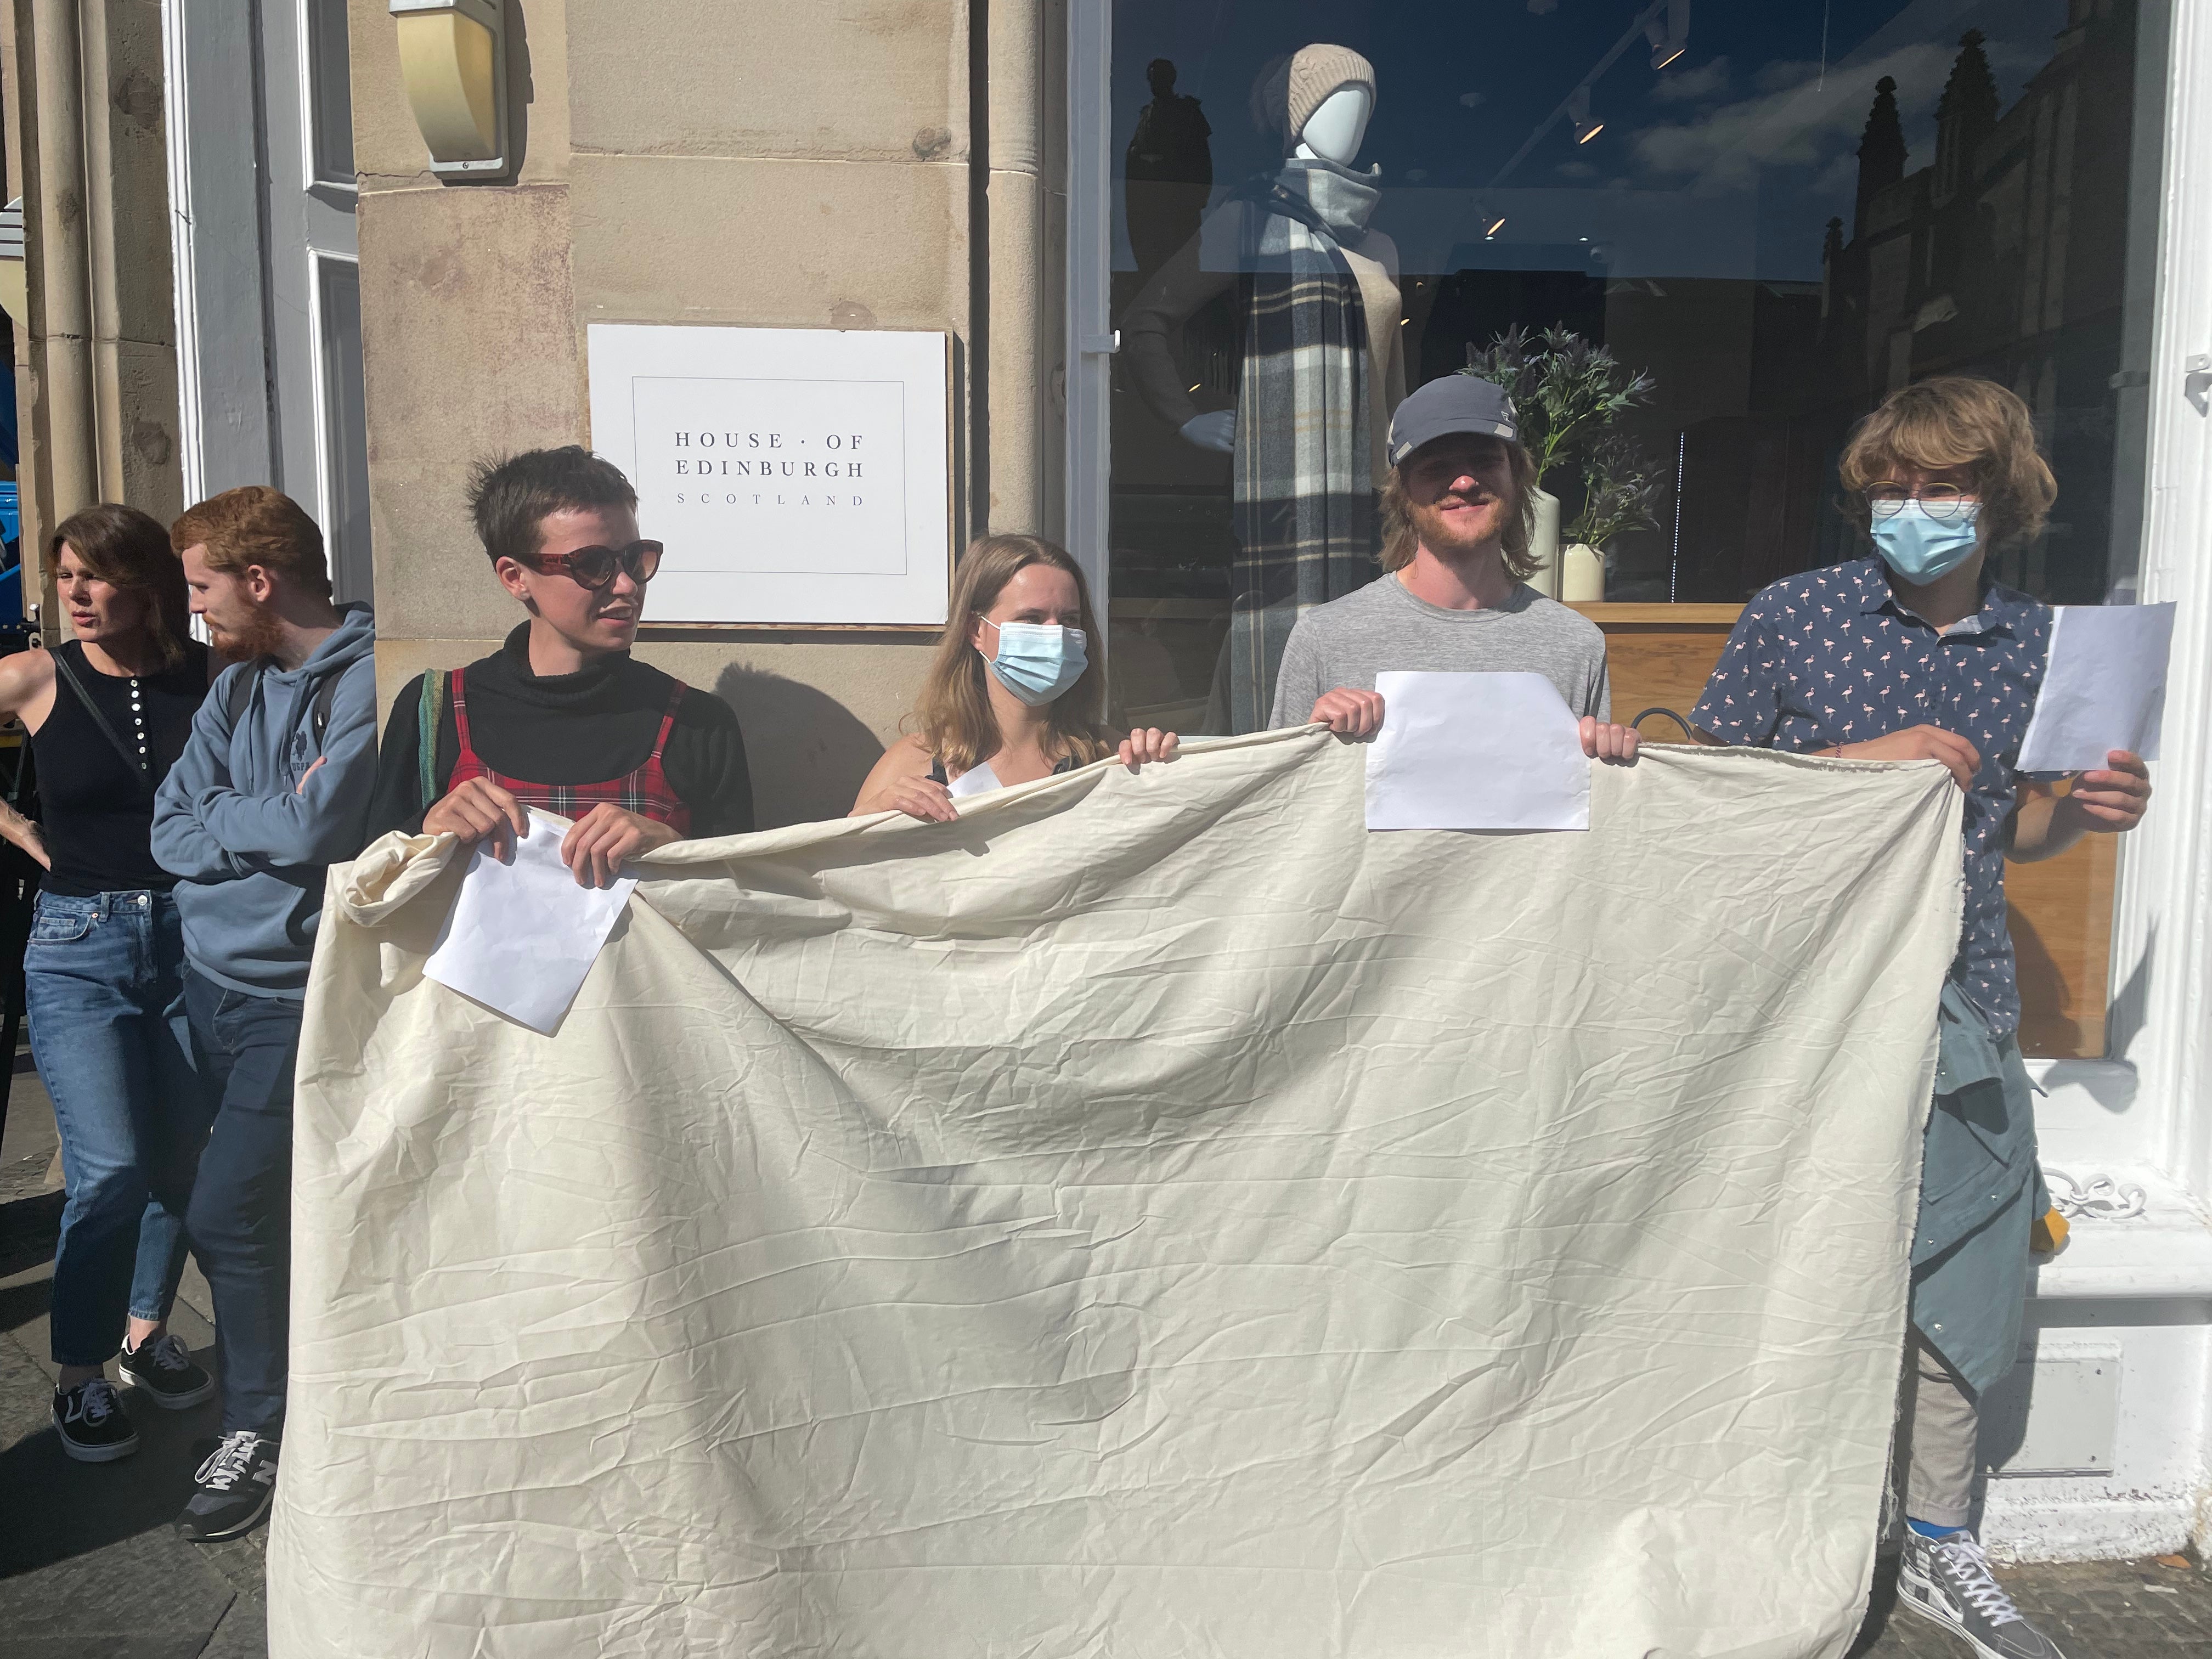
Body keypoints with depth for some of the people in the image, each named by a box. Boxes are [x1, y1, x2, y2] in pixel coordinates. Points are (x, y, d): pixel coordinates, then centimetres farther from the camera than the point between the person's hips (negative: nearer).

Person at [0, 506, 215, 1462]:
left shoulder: (210, 677, -3)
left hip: (190, 937, 2)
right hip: (79, 944, -1)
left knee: (179, 1158, 10)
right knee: (111, 1168, -10)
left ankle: (146, 1329, 32)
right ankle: (80, 1375, 10)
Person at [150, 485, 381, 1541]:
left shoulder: (368, 681, -15)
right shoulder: (238, 685, 10)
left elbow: (315, 828, -24)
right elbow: (171, 836, 5)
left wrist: (220, 814, -5)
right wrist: (271, 825, -11)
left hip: (294, 996, -7)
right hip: (211, 980, 7)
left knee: (228, 1215, -7)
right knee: (264, 1207, 13)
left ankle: (259, 1432, 12)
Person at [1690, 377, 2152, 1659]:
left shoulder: (2042, 642, 9)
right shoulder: (1795, 615, -2)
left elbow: (2012, 827, 18)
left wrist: (2084, 812, -3)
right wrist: (1871, 759, -13)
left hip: (1964, 1000, 4)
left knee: (1962, 1267, 10)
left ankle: (1941, 1548, 29)